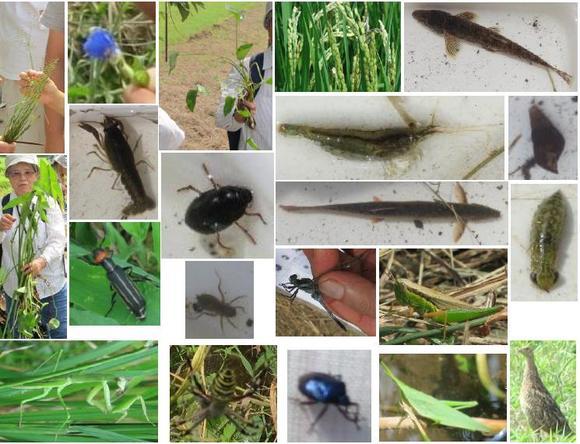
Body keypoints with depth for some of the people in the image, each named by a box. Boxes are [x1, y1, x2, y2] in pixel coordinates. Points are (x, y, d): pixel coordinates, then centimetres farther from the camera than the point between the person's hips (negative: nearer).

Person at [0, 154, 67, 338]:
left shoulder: (48, 203, -3)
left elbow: (58, 240, -12)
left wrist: (42, 261, -32)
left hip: (51, 285, -1)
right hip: (15, 287, 1)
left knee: (60, 334, 6)